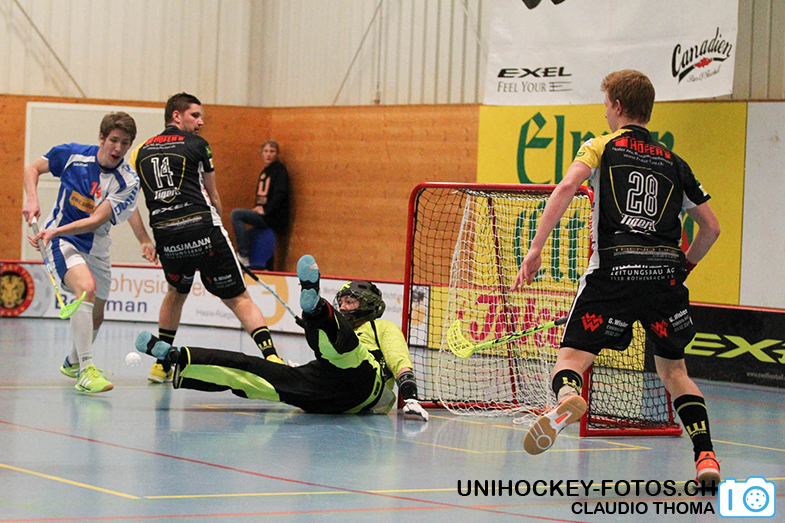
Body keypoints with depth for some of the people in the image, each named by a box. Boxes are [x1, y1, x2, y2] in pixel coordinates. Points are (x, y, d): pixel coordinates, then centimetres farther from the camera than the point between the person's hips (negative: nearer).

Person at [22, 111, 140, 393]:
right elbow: (33, 168, 3)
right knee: (86, 288, -30)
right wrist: (32, 199, -15)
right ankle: (86, 369, -34)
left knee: (95, 315, 15)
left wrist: (54, 232, -33)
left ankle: (73, 362, 45)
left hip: (95, 245, 4)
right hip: (61, 240, -4)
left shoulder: (128, 181, -14)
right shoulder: (72, 154, -12)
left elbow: (96, 221, -22)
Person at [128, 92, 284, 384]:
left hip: (166, 236, 4)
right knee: (238, 299, 0)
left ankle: (161, 365, 31)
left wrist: (144, 240, 18)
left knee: (176, 292, 30)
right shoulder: (197, 145, 6)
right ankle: (271, 357, -16)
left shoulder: (141, 151, 16)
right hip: (202, 228, -4)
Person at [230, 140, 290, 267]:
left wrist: (265, 211, -17)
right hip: (263, 215, 9)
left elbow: (280, 194, -16)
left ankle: (244, 256, -22)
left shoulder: (279, 170, -6)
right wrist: (258, 207, 5)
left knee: (236, 214, -20)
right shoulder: (264, 172, 20)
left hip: (274, 218, -9)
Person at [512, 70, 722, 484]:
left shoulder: (602, 147, 10)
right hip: (665, 275, 3)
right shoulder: (674, 163, 20)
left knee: (572, 357, 0)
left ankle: (565, 398, -36)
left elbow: (565, 188, -8)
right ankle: (705, 455, 3)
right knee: (673, 370, 18)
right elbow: (711, 227, 19)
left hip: (614, 270, -3)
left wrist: (536, 249, -12)